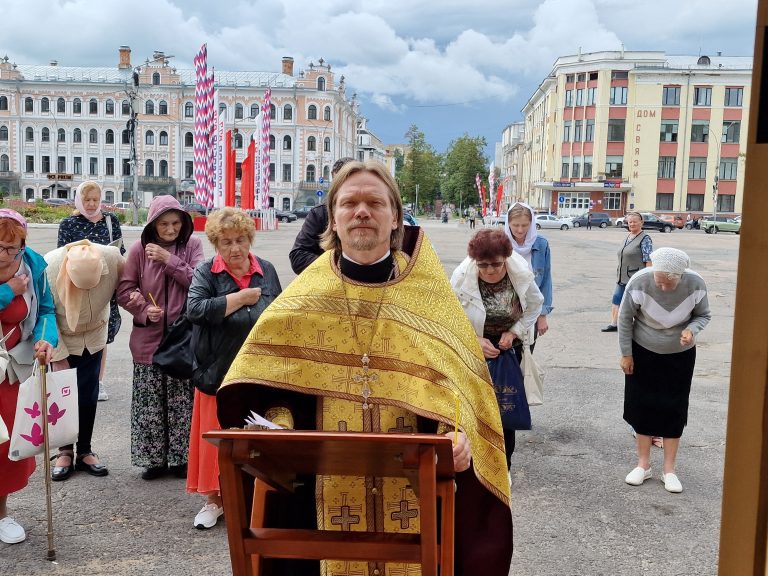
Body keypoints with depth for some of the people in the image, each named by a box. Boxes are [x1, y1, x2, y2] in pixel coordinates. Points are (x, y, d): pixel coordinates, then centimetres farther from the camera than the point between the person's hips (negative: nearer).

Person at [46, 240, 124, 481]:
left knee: (89, 395, 5)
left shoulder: (113, 257, -28)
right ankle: (64, 452, 15)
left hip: (94, 336, 2)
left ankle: (85, 451, 18)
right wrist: (58, 355, -17)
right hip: (61, 338, -2)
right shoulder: (48, 268, -31)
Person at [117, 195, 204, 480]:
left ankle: (180, 458, 19)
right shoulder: (139, 249, 1)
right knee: (150, 402, 7)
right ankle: (154, 459, 21)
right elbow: (124, 291, 3)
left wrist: (169, 260, -16)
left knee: (182, 401, 5)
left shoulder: (192, 246, 2)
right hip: (148, 338, 1)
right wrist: (144, 311, -12)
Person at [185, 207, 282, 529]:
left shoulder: (266, 271, 9)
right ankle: (214, 500, 21)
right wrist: (241, 298, -13)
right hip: (219, 373, -2)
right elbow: (195, 310, -19)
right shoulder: (206, 273, -2)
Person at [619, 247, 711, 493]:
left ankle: (669, 469, 16)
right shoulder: (639, 282, -28)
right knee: (643, 407, 4)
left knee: (674, 410, 3)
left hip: (680, 356, 1)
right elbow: (625, 318, -13)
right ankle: (643, 464, 20)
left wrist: (692, 329, -28)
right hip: (643, 353, 0)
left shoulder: (695, 284, -24)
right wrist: (626, 353, -8)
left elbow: (703, 315, -6)